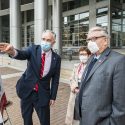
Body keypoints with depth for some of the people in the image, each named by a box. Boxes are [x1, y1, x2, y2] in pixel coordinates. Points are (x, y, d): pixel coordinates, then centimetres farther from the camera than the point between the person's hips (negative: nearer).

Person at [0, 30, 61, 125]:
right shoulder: (33, 49, -6)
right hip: (27, 91, 1)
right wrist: (13, 51, -50)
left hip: (42, 94, -1)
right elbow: (22, 55, -27)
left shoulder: (56, 58, -6)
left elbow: (55, 79, -1)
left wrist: (53, 97, -1)